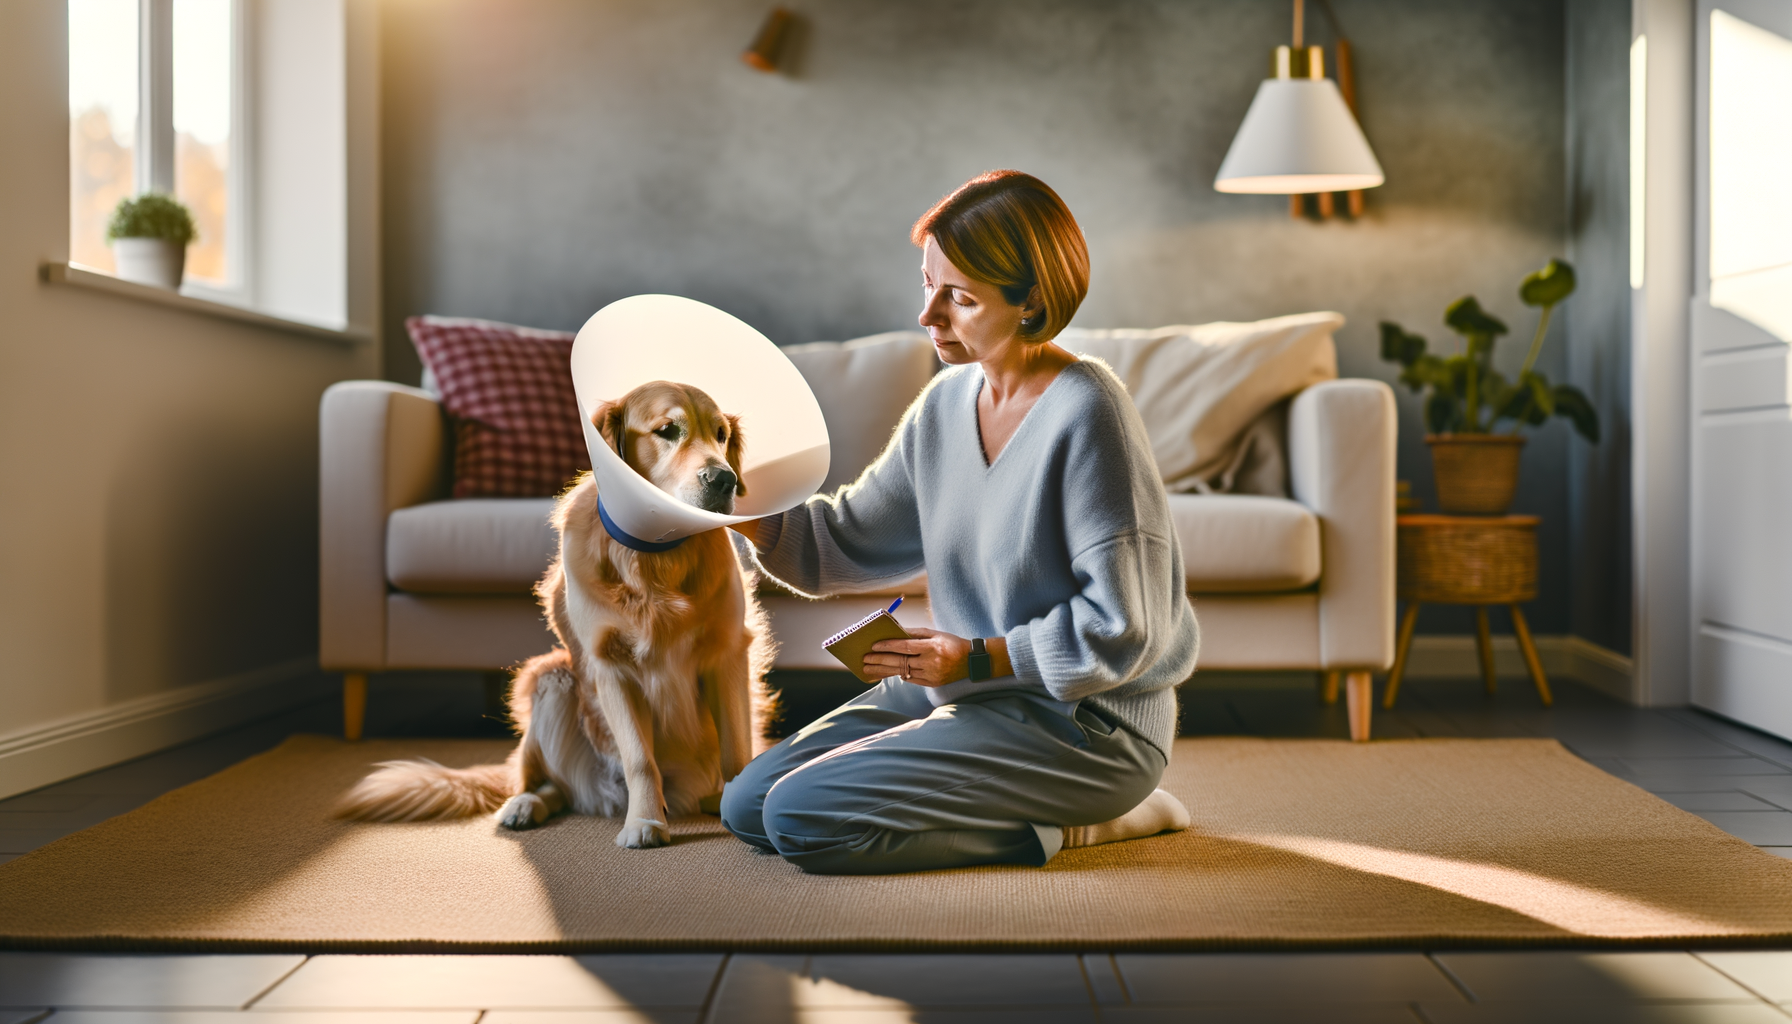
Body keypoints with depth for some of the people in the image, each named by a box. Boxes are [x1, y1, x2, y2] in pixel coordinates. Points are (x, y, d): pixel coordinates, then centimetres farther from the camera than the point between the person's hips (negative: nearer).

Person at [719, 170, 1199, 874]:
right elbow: (848, 541, 11)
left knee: (802, 818, -18)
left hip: (1085, 719, -9)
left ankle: (1060, 826, -3)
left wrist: (980, 657, -19)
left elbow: (1122, 631, -20)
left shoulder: (1086, 418, -20)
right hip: (963, 687, 9)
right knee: (747, 806, 7)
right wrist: (747, 514, -5)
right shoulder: (947, 401, 5)